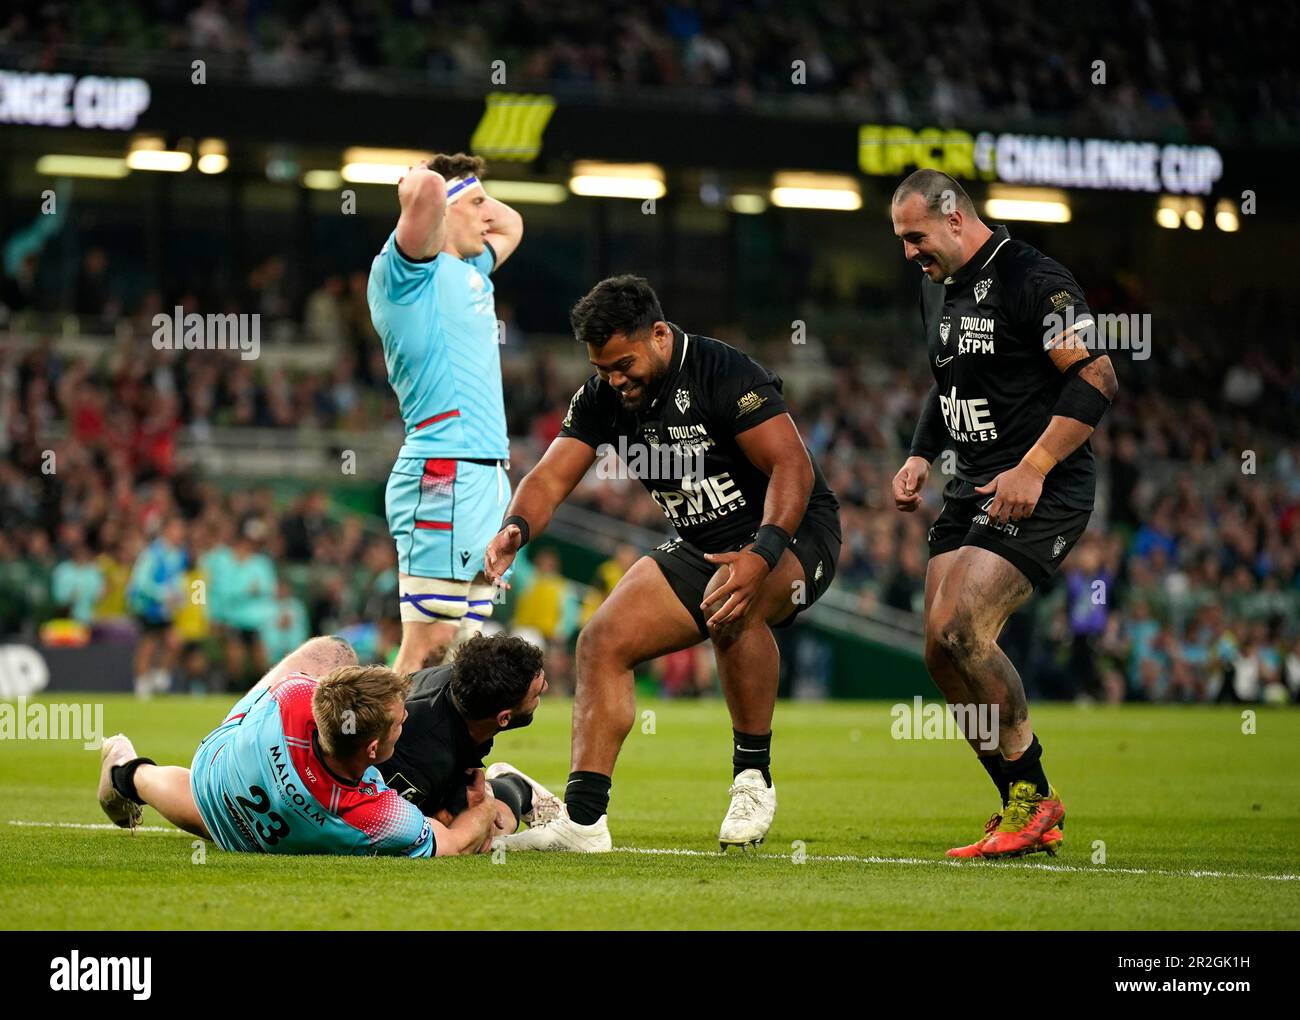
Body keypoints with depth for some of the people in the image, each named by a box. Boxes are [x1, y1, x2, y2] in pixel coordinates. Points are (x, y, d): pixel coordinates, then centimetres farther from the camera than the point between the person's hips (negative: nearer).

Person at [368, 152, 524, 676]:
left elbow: (510, 224, 43)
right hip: (445, 476, -9)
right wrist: (421, 183, -2)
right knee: (426, 652, -14)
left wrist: (477, 200, 25)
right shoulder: (408, 271, -4)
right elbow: (425, 187, -24)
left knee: (459, 653, 4)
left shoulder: (470, 272, 22)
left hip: (484, 478, 9)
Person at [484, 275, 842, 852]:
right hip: (699, 548, 7)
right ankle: (583, 819, -11)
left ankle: (753, 778, -23)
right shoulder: (601, 397, -2)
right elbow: (551, 478, -6)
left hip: (791, 531, -7)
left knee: (732, 606, -38)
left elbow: (793, 467, -26)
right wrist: (515, 529, -29)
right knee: (602, 641, -10)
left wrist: (762, 555, -40)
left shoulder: (725, 375, -22)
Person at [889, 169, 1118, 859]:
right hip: (972, 488, 9)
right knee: (942, 647, -1)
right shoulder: (936, 288, 15)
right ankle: (1027, 812, 9)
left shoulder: (1033, 280, -14)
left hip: (1040, 492, -9)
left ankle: (1032, 796, -6)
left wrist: (1032, 470, -23)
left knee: (964, 632, -22)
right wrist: (921, 457, 13)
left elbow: (1097, 380, -19)